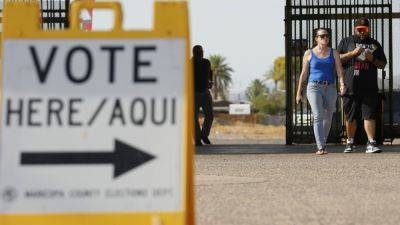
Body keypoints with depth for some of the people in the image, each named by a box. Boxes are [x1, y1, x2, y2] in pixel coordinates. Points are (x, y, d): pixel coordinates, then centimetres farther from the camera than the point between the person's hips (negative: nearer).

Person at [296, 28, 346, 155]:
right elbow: (303, 73, 9)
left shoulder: (334, 53, 8)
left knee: (328, 118, 10)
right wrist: (299, 93, 10)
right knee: (318, 116, -17)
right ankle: (320, 147, -23)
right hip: (314, 87, -3)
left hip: (330, 88, 3)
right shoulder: (309, 54, 5)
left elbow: (339, 70, -3)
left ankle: (323, 144, 29)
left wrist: (342, 84, -22)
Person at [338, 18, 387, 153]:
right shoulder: (346, 42, 11)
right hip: (350, 87, 0)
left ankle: (371, 143, -11)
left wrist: (372, 59, -5)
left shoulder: (374, 44, 15)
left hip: (369, 88, 0)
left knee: (369, 116, -9)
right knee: (350, 117, 7)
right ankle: (350, 143, 20)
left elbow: (383, 65, 16)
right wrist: (352, 53, -10)